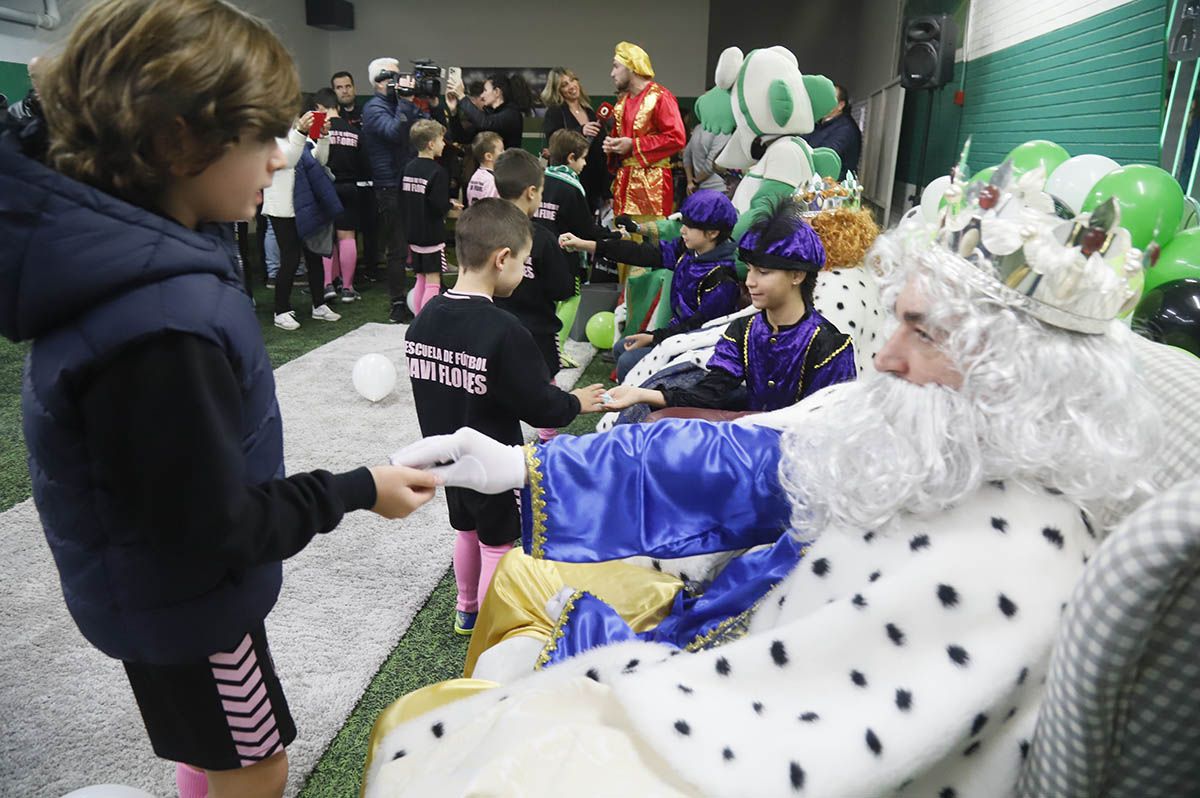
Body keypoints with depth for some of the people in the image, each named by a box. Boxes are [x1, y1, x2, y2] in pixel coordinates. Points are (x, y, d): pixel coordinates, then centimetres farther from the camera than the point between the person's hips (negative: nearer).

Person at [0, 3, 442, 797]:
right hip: (182, 598, -8)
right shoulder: (164, 321, -37)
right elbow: (213, 525, -28)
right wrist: (355, 491, -19)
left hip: (156, 583, 8)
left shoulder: (116, 253, -6)